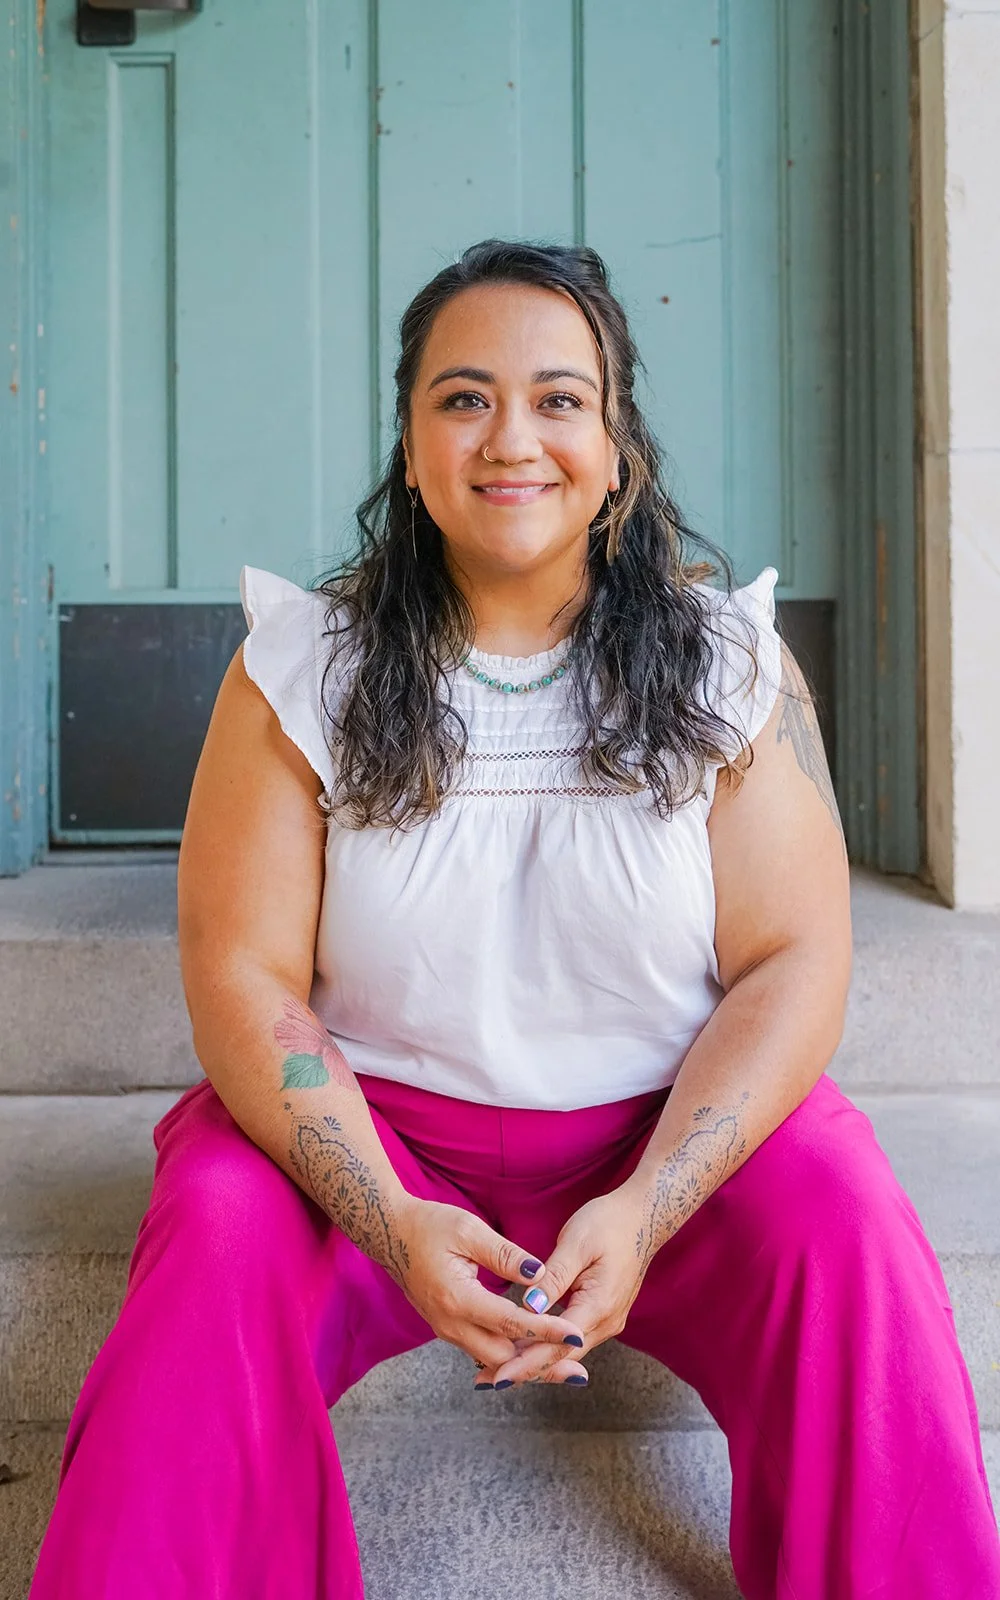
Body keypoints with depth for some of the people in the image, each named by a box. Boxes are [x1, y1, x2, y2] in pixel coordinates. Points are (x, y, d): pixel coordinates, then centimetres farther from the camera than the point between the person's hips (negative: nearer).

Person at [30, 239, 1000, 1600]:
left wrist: (641, 1215, -22)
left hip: (673, 1132, 1)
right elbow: (243, 978, -8)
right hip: (369, 1131, 0)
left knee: (843, 1222, -25)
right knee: (221, 1237, -27)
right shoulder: (302, 669, -5)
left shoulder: (727, 661, -3)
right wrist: (392, 1225, -23)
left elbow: (793, 963, -7)